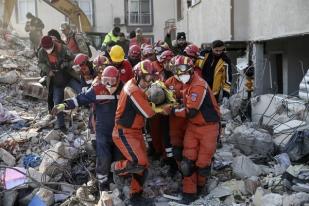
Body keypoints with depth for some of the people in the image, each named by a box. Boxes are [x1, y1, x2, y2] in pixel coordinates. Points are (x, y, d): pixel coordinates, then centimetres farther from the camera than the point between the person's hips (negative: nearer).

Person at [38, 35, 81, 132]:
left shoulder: (63, 49, -20)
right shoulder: (41, 52, -11)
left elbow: (74, 60, -10)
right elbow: (40, 63, 5)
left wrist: (67, 64, -28)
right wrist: (48, 70, -14)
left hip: (69, 77, -2)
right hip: (56, 81, 2)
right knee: (58, 102, 6)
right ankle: (61, 124, 21)